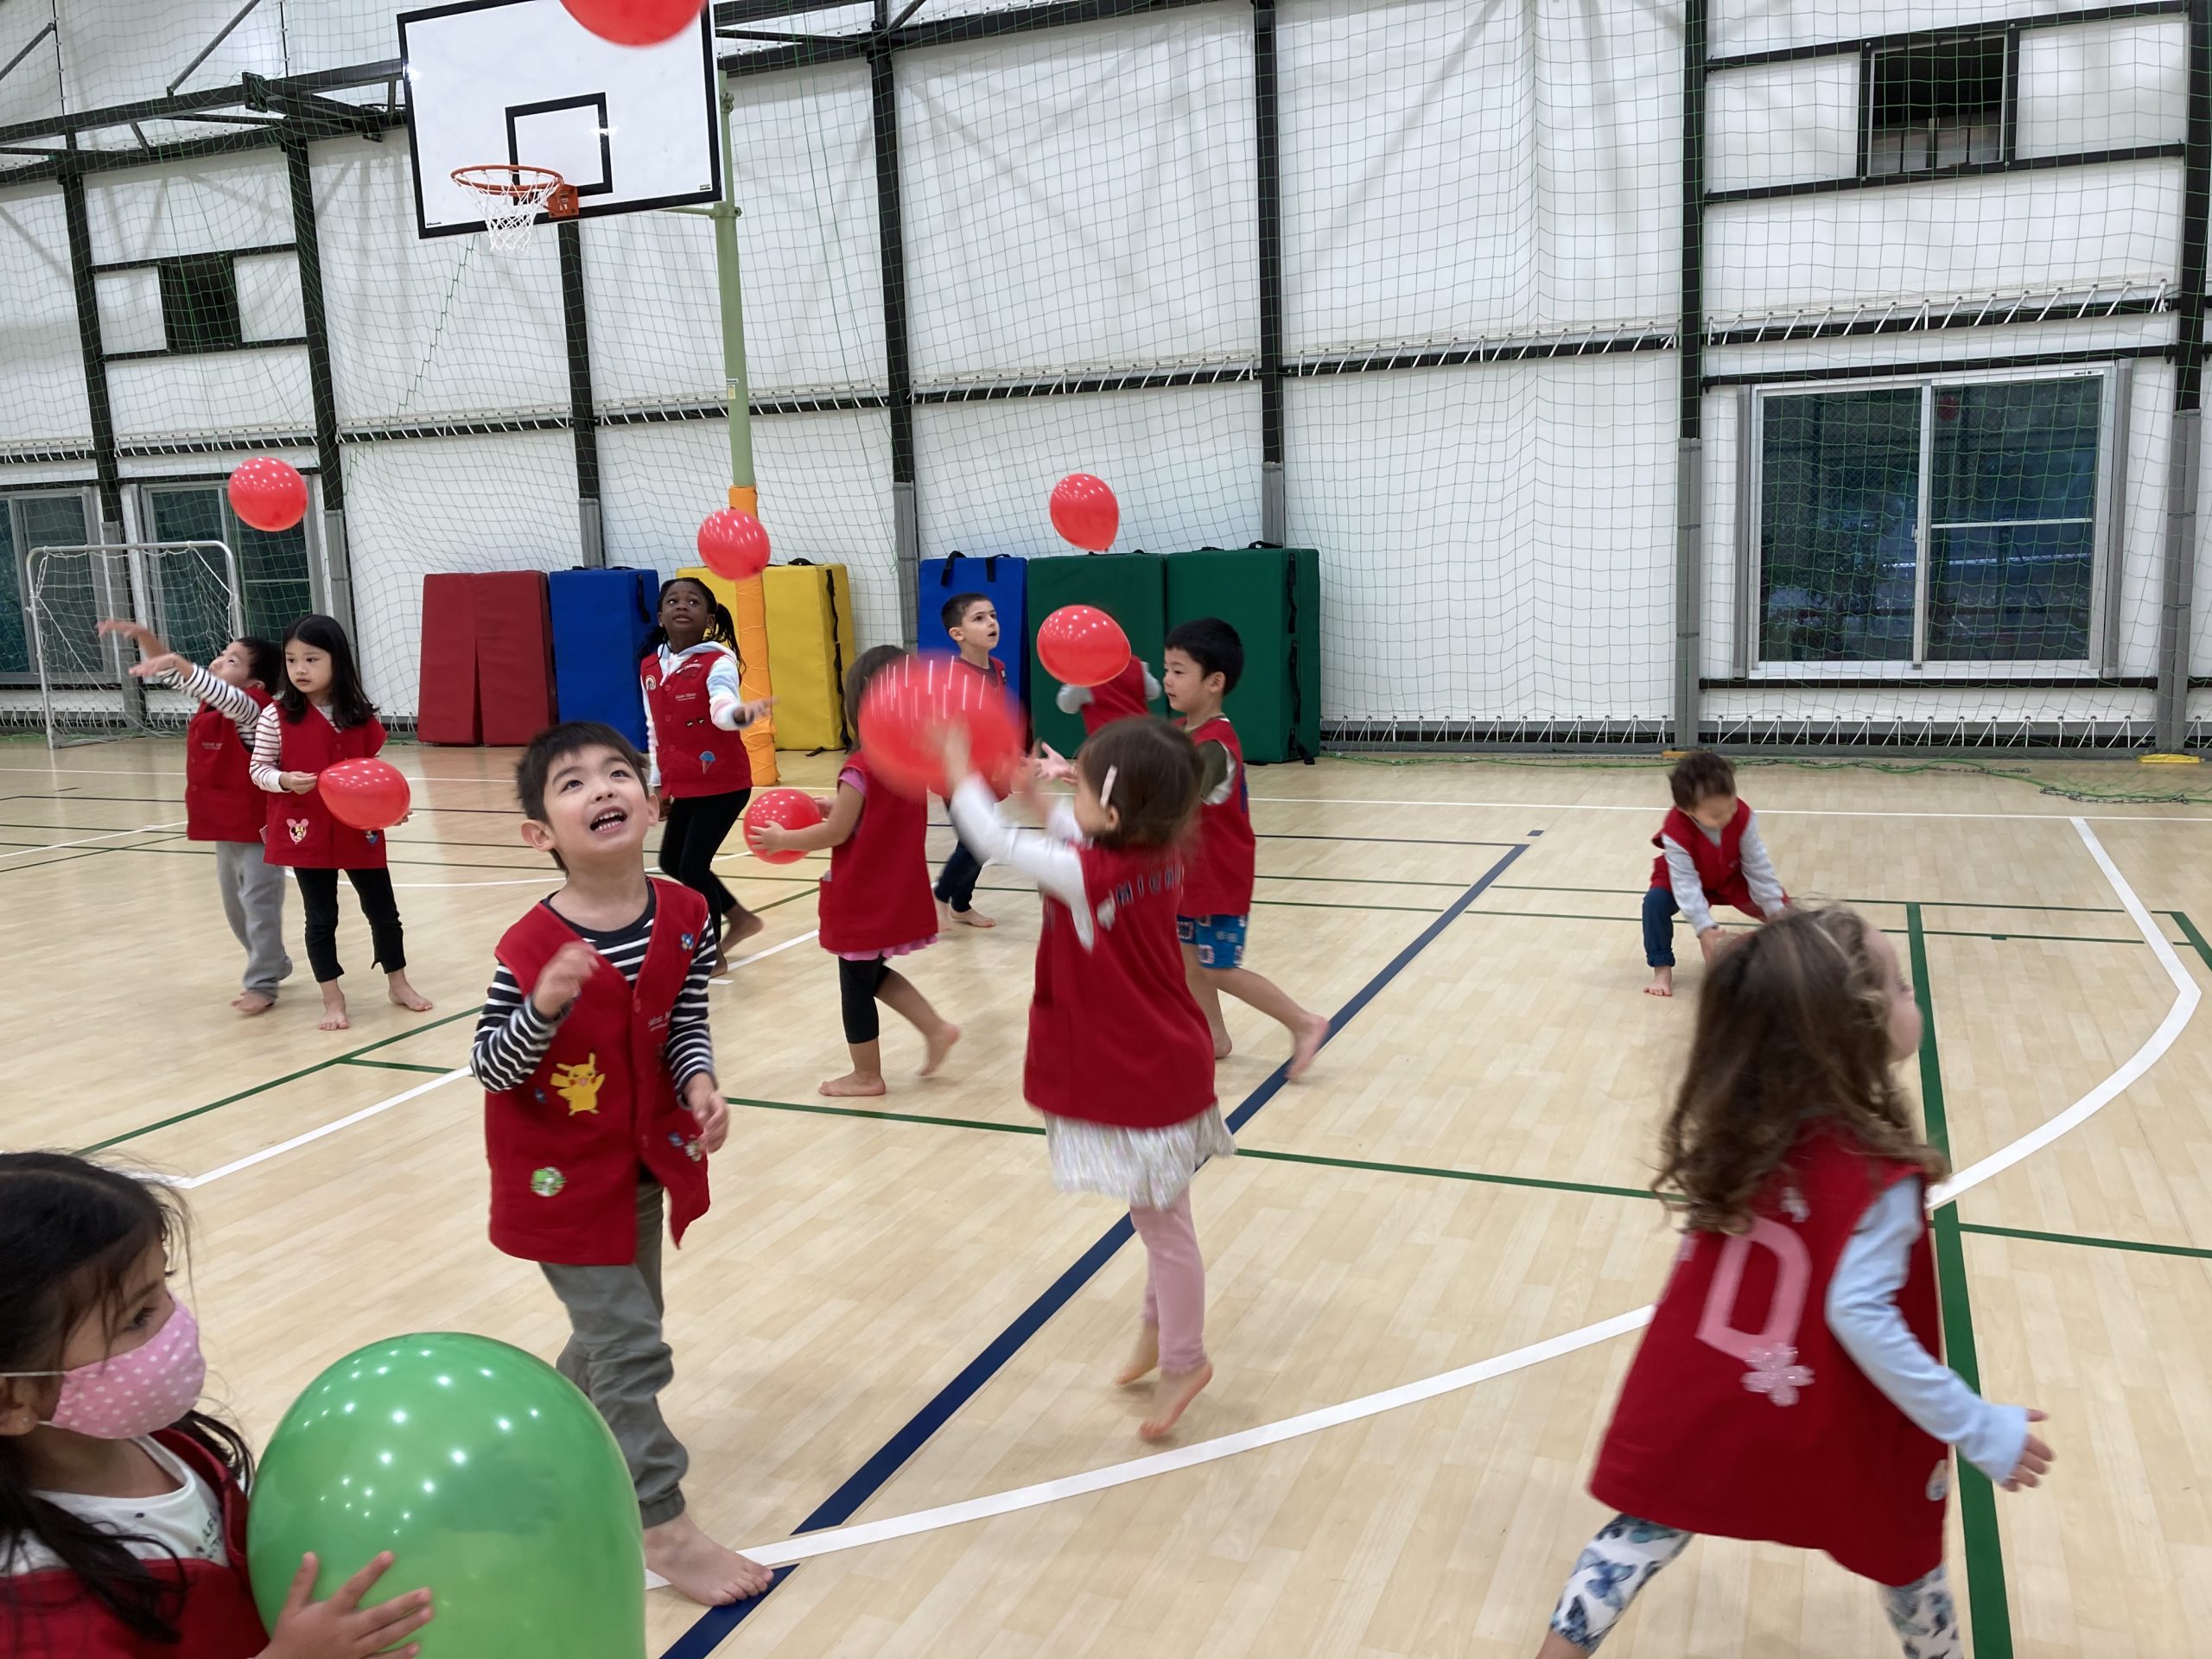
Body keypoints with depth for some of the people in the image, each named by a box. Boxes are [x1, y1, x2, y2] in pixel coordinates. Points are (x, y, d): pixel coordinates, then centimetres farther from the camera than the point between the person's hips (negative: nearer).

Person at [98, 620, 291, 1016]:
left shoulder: (252, 708, -18)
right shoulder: (211, 700, 7)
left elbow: (226, 696, -40)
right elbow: (168, 672, 13)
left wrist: (180, 664, -50)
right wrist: (142, 635, -2)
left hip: (257, 826, -10)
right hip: (225, 824, 10)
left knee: (260, 903, -3)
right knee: (235, 904, 19)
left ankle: (262, 984, 3)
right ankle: (271, 964, 34)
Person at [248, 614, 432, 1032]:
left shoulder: (359, 715, 0)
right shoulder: (277, 716, -7)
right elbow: (257, 769, -2)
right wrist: (283, 781, -22)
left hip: (360, 830, 2)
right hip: (306, 832, -2)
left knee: (382, 909, 13)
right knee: (321, 917, 7)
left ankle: (398, 983, 30)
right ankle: (332, 999, 19)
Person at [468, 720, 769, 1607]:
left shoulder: (685, 918, -11)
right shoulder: (532, 947, -24)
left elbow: (685, 1027, 1)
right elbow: (489, 1067, -17)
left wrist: (701, 1086, -18)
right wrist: (544, 1006, -35)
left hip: (643, 1157, 6)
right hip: (563, 1173, -5)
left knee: (619, 1323, 22)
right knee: (632, 1347, -2)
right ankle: (665, 1527, 12)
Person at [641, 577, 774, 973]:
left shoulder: (717, 661, -14)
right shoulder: (650, 668, 5)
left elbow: (722, 707, -35)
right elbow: (655, 730, 15)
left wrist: (740, 712, -57)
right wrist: (658, 783, 16)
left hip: (722, 783, -7)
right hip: (682, 786, 8)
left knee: (692, 866, -7)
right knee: (672, 862, 17)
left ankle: (713, 953, 13)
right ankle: (740, 919, 36)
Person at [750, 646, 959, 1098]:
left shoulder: (861, 767, -22)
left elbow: (836, 833, -17)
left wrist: (783, 839, -4)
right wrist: (838, 808, 16)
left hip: (864, 898, -8)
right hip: (899, 891, 8)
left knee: (855, 984, 9)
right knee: (873, 973, 25)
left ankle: (866, 1075, 20)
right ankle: (936, 1027, 16)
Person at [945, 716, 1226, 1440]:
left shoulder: (1090, 878, -26)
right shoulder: (1158, 855, -4)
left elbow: (999, 844, -17)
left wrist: (960, 773, -5)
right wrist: (1039, 800, 6)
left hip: (1138, 1080, -9)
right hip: (1162, 1063, 9)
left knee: (1162, 1221, 7)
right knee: (1158, 1216, 23)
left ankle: (1182, 1361, 22)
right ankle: (1160, 1327, 39)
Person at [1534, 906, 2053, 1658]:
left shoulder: (1734, 1127, -9)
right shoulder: (1879, 1173, -28)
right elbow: (1862, 1315, -30)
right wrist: (1980, 1429, -23)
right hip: (1830, 1427, -4)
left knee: (1650, 1529, 19)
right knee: (1903, 1539, 24)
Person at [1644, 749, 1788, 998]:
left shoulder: (1743, 816, -31)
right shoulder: (1676, 832, -40)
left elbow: (1758, 865, -20)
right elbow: (1686, 884, -38)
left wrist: (1775, 909, -17)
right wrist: (1703, 929, -45)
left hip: (1731, 876, 3)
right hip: (1687, 876, -3)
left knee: (1781, 907, -7)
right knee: (1655, 901, -29)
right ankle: (1662, 970, -16)